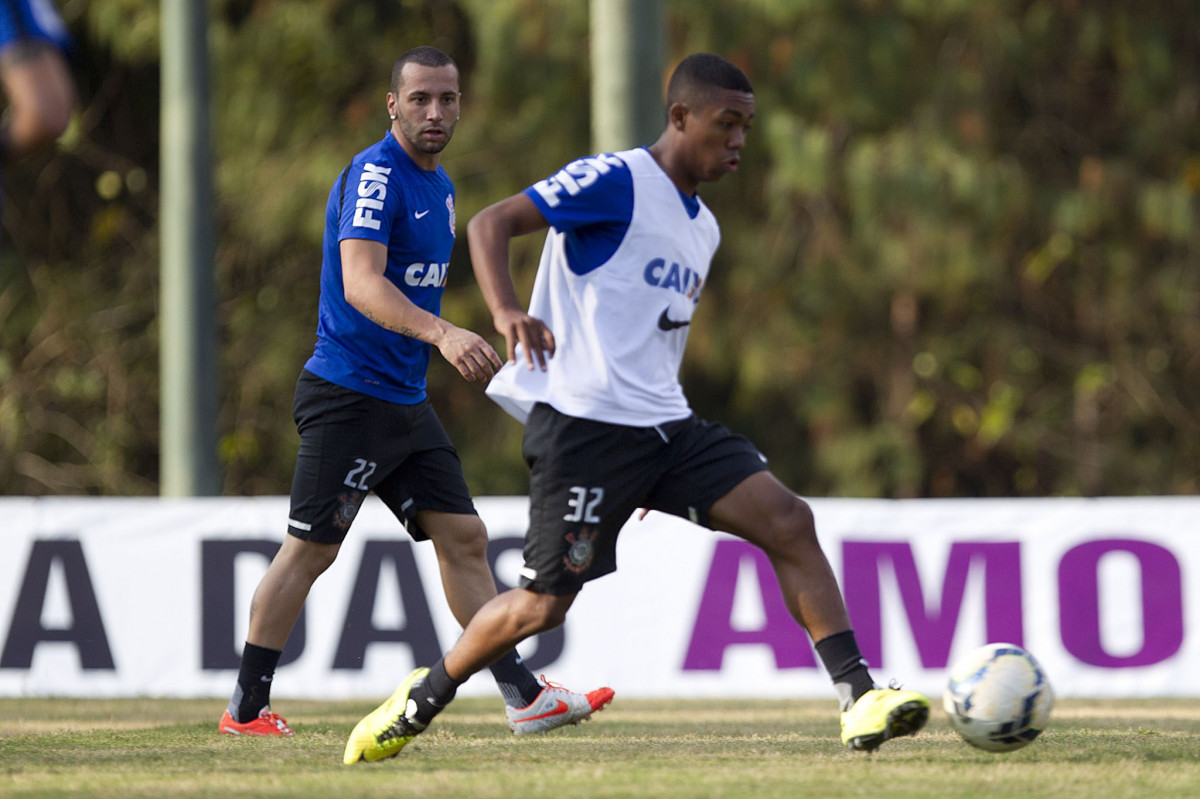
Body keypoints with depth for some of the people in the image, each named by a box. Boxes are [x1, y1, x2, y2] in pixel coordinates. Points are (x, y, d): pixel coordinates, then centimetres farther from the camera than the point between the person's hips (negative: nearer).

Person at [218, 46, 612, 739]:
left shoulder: (439, 185, 15)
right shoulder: (374, 175, -15)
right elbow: (360, 283, -29)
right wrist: (441, 333, -41)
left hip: (406, 398, 9)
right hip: (347, 392, -9)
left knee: (464, 539, 5)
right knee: (310, 548, -5)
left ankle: (523, 697, 7)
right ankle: (246, 709, 2)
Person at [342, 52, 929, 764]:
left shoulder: (703, 230, 19)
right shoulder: (617, 182, -7)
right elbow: (491, 223, -13)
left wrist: (658, 468, 29)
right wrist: (507, 311, -32)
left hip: (665, 425, 7)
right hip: (581, 420, -7)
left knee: (790, 522, -10)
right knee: (544, 603, -7)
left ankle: (858, 699, -12)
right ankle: (419, 703, 17)